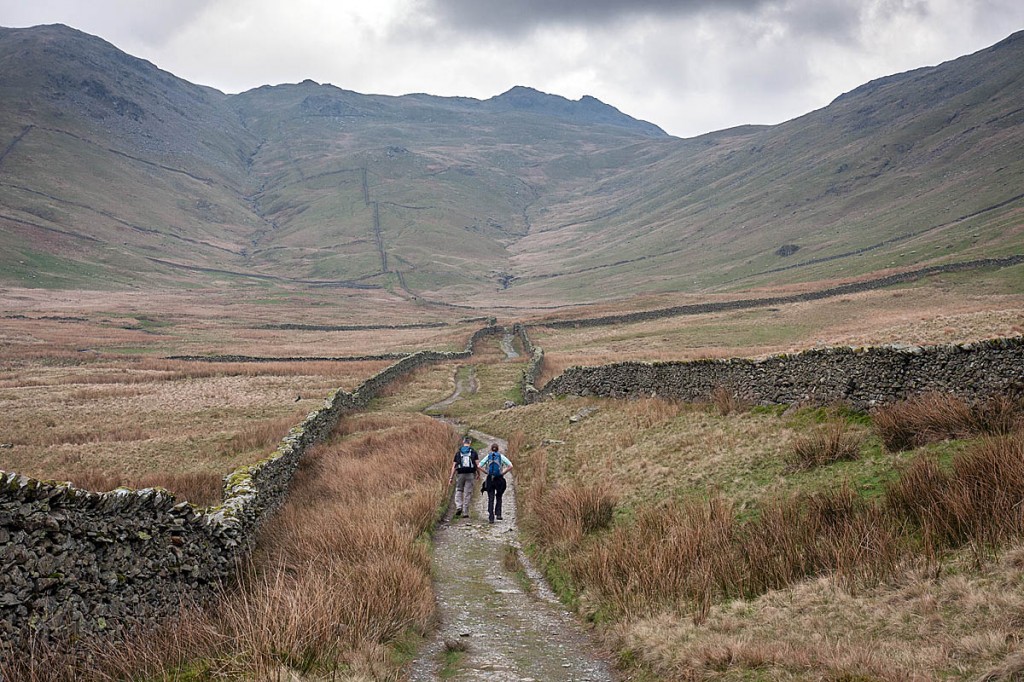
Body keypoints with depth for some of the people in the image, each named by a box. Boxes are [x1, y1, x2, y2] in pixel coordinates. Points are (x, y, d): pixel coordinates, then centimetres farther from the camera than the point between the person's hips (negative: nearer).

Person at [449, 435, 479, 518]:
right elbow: (477, 464, -6)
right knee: (468, 493, 4)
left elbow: (454, 466, 3)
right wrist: (478, 474, 8)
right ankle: (465, 512, 4)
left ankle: (458, 507, -4)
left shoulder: (458, 452, 6)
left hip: (460, 474, 1)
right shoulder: (474, 452, 3)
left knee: (459, 491, 16)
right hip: (470, 474, -1)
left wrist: (451, 478, 4)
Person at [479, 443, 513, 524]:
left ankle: (491, 518, -6)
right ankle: (498, 514, 9)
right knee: (499, 497, 19)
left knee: (490, 499, 3)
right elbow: (510, 466, -7)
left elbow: (479, 466, -3)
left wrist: (487, 472, 3)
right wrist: (503, 473, 0)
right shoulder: (501, 456, 2)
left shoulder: (488, 456, 5)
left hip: (490, 479, 0)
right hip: (499, 479, 0)